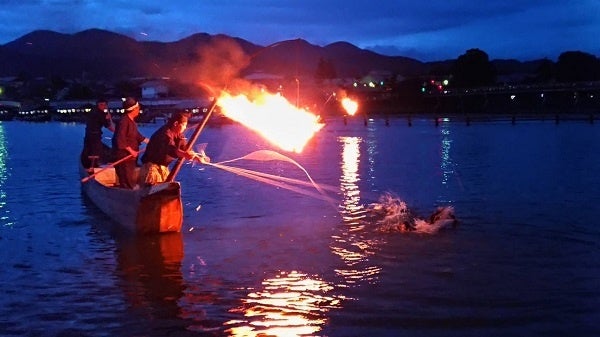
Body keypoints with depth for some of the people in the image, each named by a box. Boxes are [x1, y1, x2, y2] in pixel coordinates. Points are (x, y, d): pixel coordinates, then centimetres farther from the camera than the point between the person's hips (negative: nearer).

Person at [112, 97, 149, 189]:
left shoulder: (132, 121, 13)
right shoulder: (124, 121, -18)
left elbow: (137, 136, 22)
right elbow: (120, 140, -24)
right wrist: (131, 150, -21)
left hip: (130, 157, 10)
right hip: (123, 157, -10)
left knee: (131, 181, 16)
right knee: (127, 182, -8)